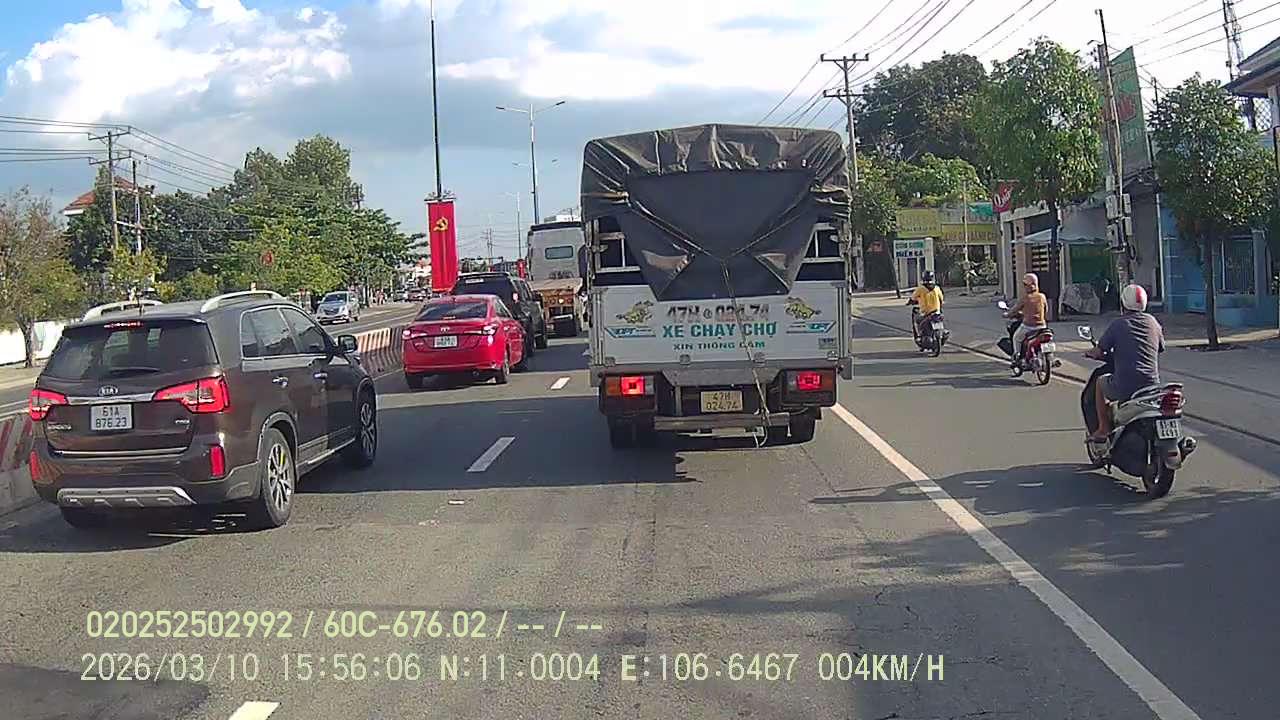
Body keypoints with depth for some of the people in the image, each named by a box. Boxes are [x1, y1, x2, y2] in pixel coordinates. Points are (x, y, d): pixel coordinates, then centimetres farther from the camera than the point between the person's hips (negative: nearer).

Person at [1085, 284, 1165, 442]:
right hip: (1152, 384, 4)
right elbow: (1160, 349, 19)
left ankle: (1104, 429, 21)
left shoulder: (1117, 324, -4)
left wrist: (1090, 353, 19)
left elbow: (1099, 352, -4)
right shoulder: (1153, 322, 8)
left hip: (1124, 387, -4)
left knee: (1100, 383, 25)